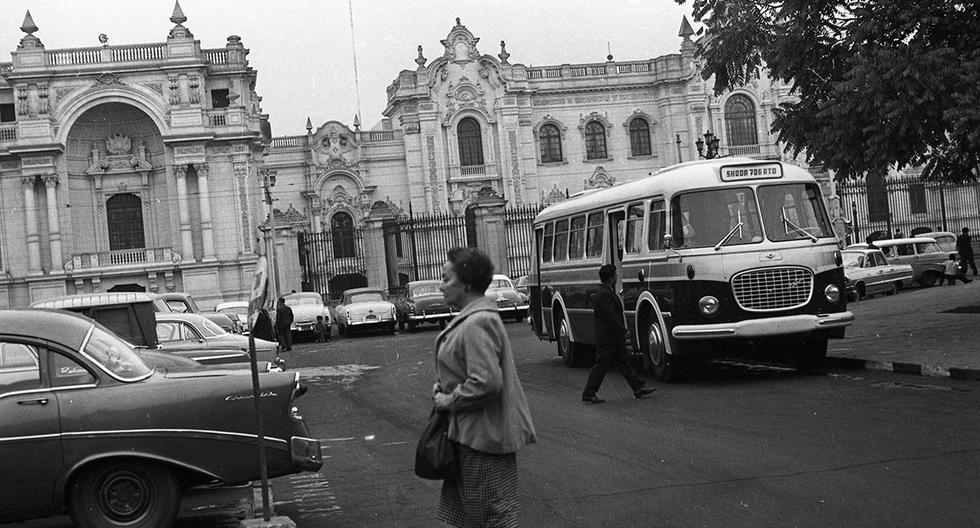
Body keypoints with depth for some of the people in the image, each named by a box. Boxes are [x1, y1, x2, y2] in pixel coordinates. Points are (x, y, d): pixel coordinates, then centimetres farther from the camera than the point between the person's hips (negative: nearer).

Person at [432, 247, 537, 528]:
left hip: (483, 434, -11)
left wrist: (451, 401, -16)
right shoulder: (472, 317, 11)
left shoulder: (478, 323, -22)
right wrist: (444, 386, 8)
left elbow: (486, 382, -29)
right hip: (471, 432, 11)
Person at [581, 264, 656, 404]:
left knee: (624, 363, 13)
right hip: (608, 338, -11)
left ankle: (638, 388, 19)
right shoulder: (604, 294, -20)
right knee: (601, 366, -4)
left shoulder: (601, 291, 13)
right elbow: (611, 317, -25)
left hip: (614, 339, 11)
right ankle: (588, 395, 3)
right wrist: (623, 330, -15)